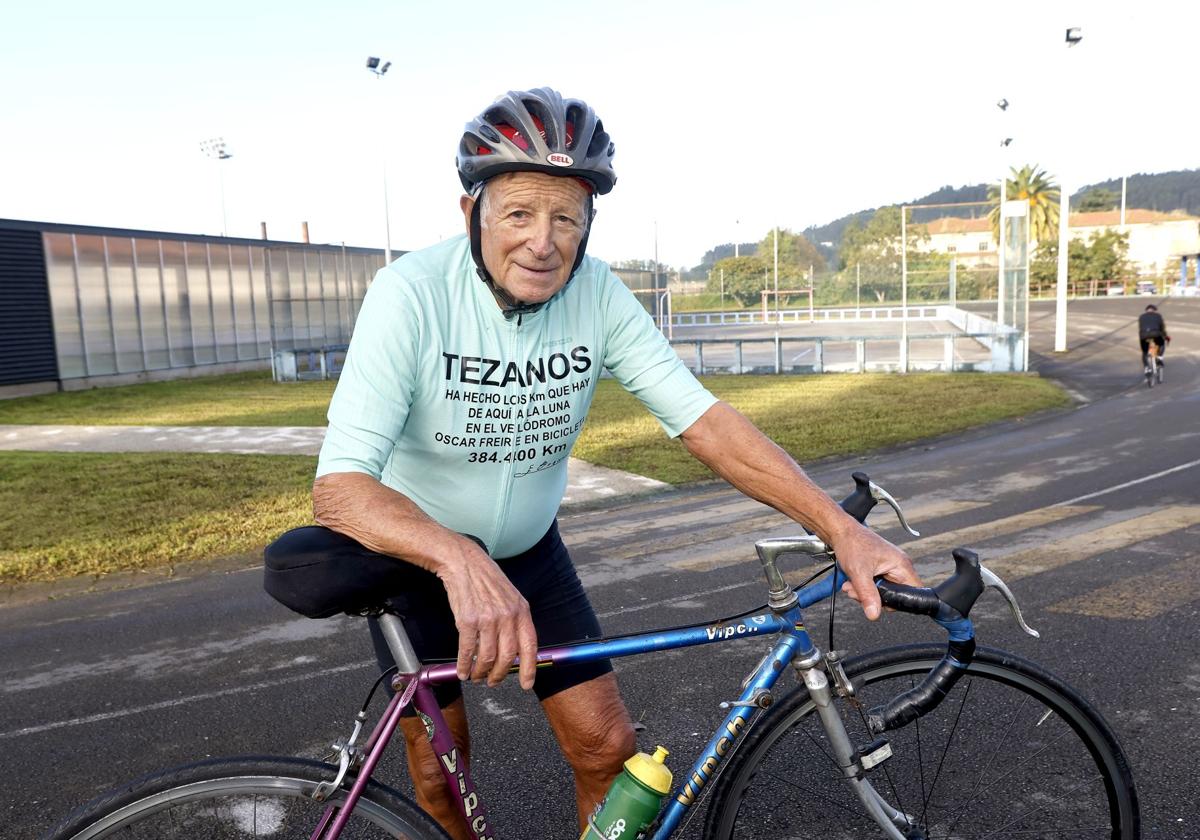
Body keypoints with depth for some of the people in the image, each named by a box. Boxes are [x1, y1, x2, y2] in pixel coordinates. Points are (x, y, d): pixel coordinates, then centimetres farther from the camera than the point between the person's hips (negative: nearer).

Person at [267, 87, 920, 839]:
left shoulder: (599, 295, -18)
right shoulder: (413, 294, -29)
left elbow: (705, 421, -21)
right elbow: (340, 487, -37)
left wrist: (841, 528, -30)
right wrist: (460, 561, -55)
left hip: (529, 551, 3)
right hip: (417, 556, -2)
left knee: (607, 747, 1)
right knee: (440, 776, 8)